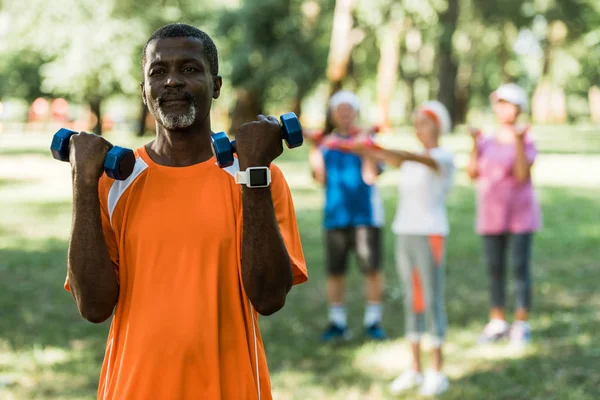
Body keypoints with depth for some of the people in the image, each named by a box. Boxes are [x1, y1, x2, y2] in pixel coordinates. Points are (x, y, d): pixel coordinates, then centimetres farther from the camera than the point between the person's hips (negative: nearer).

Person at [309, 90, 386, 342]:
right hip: (335, 214, 3)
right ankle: (337, 323, 12)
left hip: (365, 214, -3)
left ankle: (373, 321, 5)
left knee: (371, 268, -5)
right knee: (334, 271, 3)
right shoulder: (325, 143, 11)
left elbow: (370, 177, -10)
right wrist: (315, 154, -12)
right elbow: (321, 179, 0)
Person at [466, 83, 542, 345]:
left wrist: (518, 142, -23)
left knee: (520, 267, -3)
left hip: (520, 215, -4)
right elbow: (472, 173, -1)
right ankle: (497, 323, 15)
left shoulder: (526, 141, -5)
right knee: (494, 269, 7)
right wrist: (474, 144, -10)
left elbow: (523, 175, -17)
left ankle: (521, 325, 4)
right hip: (491, 216, 4)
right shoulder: (486, 142, 8)